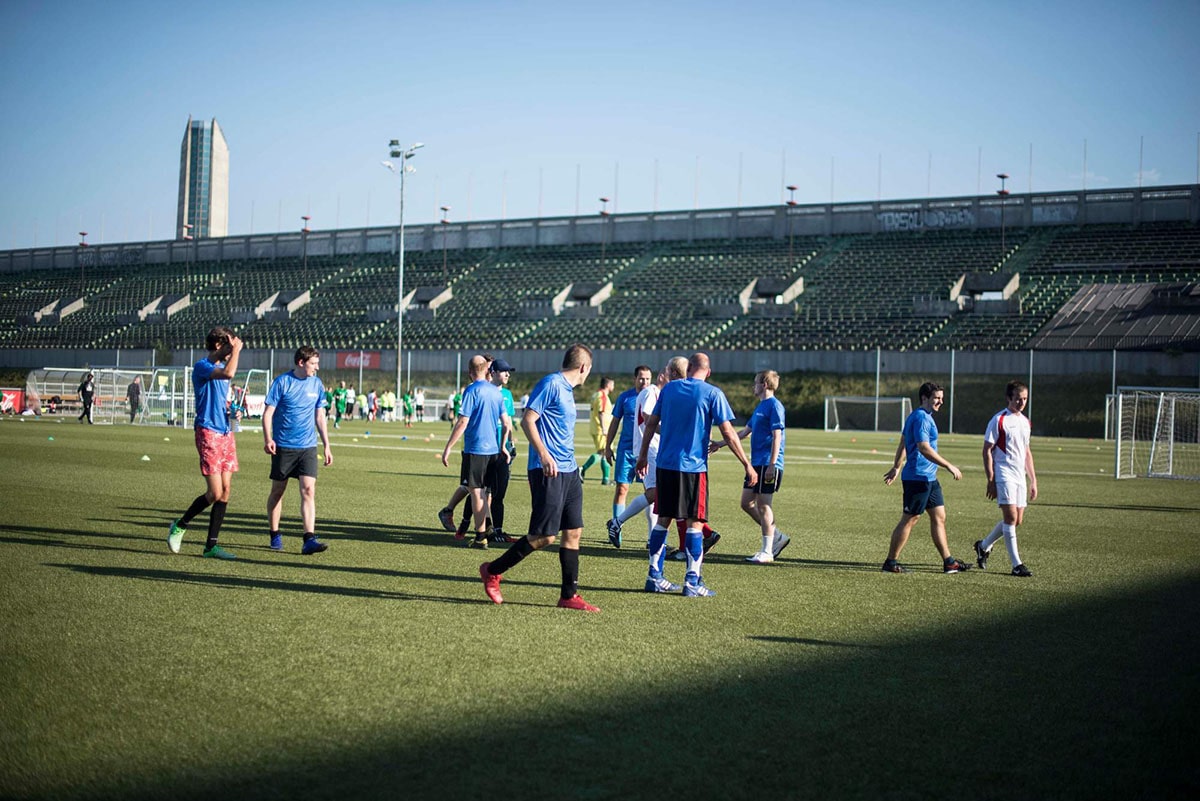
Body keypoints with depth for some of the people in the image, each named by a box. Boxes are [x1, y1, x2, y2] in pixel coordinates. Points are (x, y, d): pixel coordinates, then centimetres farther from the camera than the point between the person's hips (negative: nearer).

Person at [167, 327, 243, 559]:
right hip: (208, 433, -9)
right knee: (215, 493, -11)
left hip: (225, 433, 9)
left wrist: (232, 412, 14)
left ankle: (211, 545, 9)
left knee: (225, 491, 4)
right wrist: (236, 350, -17)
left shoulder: (221, 366, 17)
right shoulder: (202, 367, -10)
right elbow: (228, 373, -30)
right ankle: (180, 526, 11)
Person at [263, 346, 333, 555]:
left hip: (308, 447, 3)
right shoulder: (282, 382, -5)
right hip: (283, 446, -2)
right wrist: (268, 439, -18)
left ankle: (309, 540, -16)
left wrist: (327, 445, 11)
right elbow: (268, 412, -5)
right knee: (278, 490, 8)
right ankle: (275, 535, 23)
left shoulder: (316, 384, 7)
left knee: (308, 490, -10)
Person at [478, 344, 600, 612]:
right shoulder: (551, 384, -10)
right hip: (548, 470, -9)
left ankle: (569, 595, 11)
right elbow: (527, 420, -16)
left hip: (569, 471, 9)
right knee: (543, 536, -8)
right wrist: (543, 454, -25)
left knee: (573, 532, 6)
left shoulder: (567, 389, 18)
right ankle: (492, 571, 8)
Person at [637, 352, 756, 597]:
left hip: (665, 465, 4)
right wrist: (748, 466, -3)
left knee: (663, 519, 11)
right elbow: (728, 433, -8)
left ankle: (654, 577, 15)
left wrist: (643, 456, 22)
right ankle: (692, 582, -1)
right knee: (695, 522, 1)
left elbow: (651, 423, 12)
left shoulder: (669, 388, 8)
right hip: (693, 467, -4)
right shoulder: (712, 394, -4)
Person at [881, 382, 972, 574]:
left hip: (929, 478, 10)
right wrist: (949, 466, -23)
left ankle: (948, 562, 13)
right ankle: (891, 562, 1)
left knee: (939, 517, 10)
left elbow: (902, 443, 25)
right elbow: (924, 448, -25)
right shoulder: (921, 418, -15)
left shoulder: (924, 417, 17)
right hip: (918, 477, -10)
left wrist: (896, 467, 31)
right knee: (909, 520, -5)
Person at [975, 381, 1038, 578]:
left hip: (1020, 477, 8)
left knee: (1017, 521, 9)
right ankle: (1017, 565, -9)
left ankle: (984, 545, 28)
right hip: (1004, 475, -7)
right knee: (1011, 517, -13)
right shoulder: (999, 420, -7)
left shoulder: (1025, 421, 15)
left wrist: (1033, 481, 18)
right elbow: (987, 451, -7)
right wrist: (990, 481, -13)